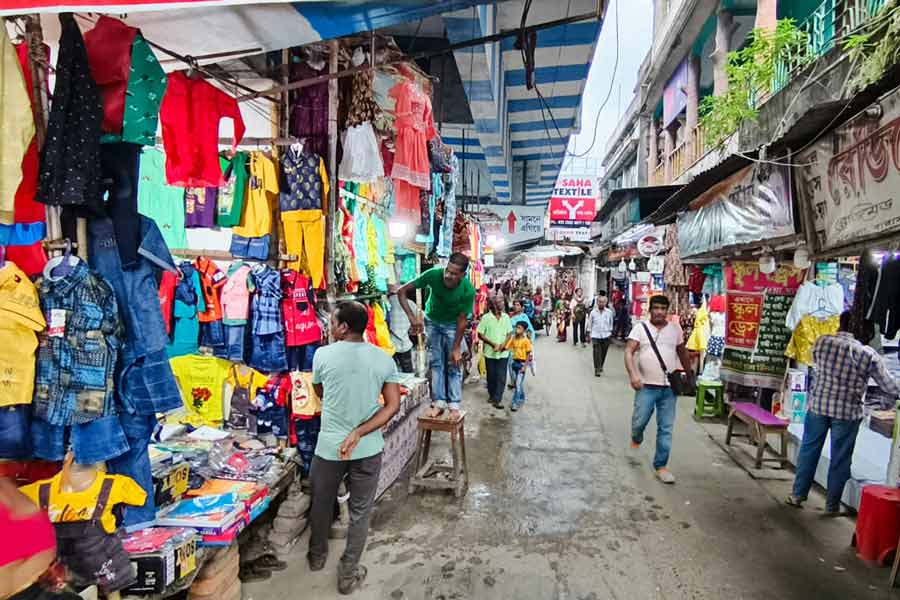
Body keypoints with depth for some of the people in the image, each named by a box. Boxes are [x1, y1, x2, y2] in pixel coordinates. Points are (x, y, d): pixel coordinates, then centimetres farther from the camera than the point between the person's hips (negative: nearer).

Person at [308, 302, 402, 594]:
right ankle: (348, 573, 25)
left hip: (329, 446, 0)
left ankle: (317, 556, 44)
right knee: (360, 512, 15)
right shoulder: (384, 359, -5)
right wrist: (358, 433, -13)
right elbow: (393, 406, -10)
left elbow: (319, 392, 9)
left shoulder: (323, 354, -9)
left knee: (321, 504, 23)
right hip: (368, 449, 1)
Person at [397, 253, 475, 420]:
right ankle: (439, 403, 7)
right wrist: (412, 317, -38)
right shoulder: (433, 274, -32)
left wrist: (456, 348, -19)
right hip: (432, 322, 1)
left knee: (454, 365, -3)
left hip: (452, 325, -1)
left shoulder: (468, 290, -32)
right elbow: (402, 292, -27)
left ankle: (454, 406, 6)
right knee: (436, 363, 0)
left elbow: (462, 320, -21)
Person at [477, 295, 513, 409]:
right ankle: (492, 395, 30)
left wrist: (504, 344, -9)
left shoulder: (506, 317, 4)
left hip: (503, 353, 2)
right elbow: (480, 334, -6)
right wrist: (493, 344, -13)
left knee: (501, 377, -2)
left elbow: (509, 333, 9)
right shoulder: (486, 317, -6)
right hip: (490, 352, -2)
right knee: (491, 376, 10)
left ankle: (498, 399, 3)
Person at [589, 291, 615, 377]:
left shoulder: (609, 312, -2)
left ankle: (601, 366, 32)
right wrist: (590, 334, 8)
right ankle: (597, 370, -7)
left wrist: (610, 332, 10)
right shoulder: (593, 312, -3)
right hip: (596, 335, -1)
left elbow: (611, 323, 11)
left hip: (606, 335, 2)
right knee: (597, 353, -9)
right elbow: (590, 324, 6)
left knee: (603, 353, 11)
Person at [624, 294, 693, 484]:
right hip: (646, 385, -2)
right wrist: (633, 375, -23)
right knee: (639, 421, -2)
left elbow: (683, 353, 19)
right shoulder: (640, 327, -2)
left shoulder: (675, 329, 7)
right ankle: (636, 439, 35)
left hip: (669, 387, 2)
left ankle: (660, 466, 16)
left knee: (666, 429, 4)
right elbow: (628, 352, -9)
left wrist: (690, 376, 22)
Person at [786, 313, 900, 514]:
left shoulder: (822, 342, -6)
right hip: (848, 412, -1)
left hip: (818, 405, 1)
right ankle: (832, 505, 21)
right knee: (840, 459, 11)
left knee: (809, 450, 14)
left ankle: (798, 495, 21)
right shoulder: (869, 355, -8)